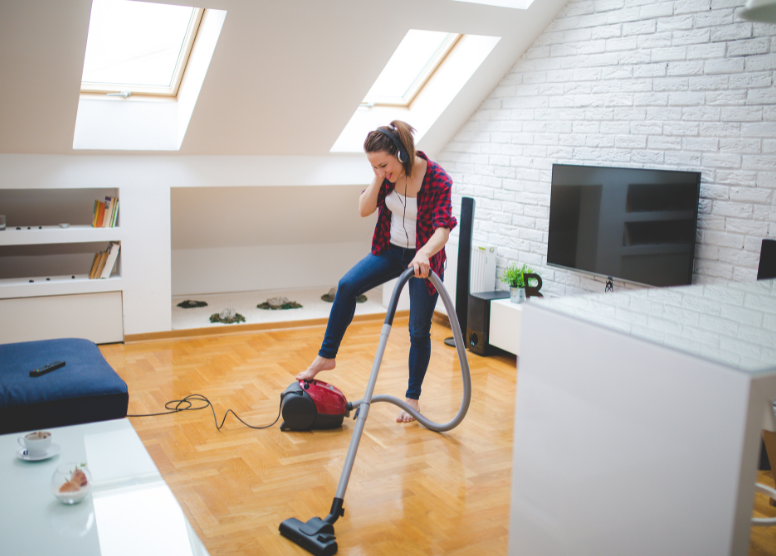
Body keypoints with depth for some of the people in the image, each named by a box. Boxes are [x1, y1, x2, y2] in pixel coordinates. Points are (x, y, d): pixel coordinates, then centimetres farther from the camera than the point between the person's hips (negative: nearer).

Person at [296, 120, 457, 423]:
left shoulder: (437, 179, -25)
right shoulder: (388, 172, -8)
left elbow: (443, 229, -31)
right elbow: (364, 209, -7)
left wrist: (424, 253, -50)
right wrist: (378, 179, -22)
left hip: (424, 259, -5)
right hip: (391, 250, 5)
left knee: (419, 330, 3)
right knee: (347, 286, -16)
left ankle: (413, 398, 19)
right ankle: (327, 357, -2)